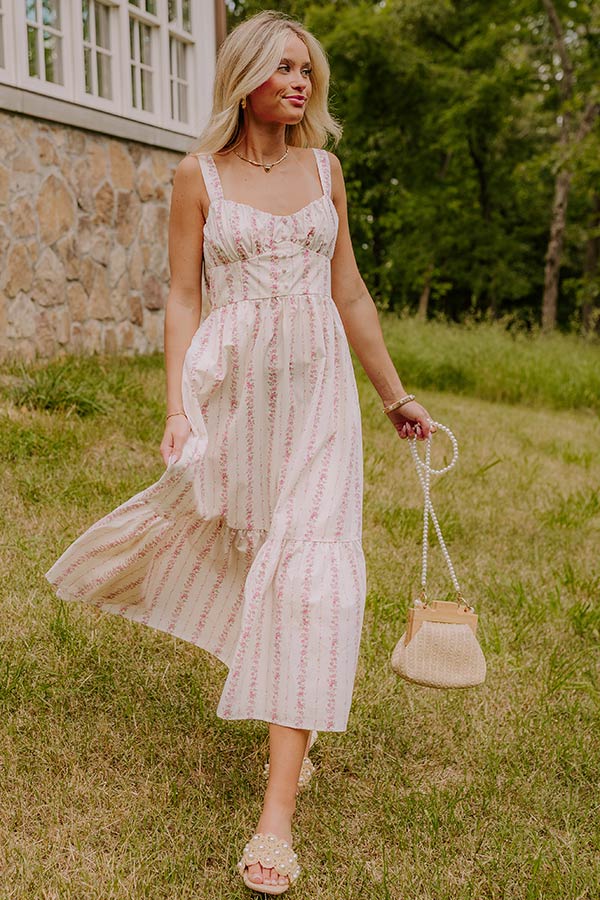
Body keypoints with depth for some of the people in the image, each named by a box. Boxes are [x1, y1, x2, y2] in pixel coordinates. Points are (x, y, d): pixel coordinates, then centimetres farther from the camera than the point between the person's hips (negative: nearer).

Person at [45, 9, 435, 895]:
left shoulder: (324, 168, 9)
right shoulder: (198, 175, 2)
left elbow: (350, 293, 13)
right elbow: (183, 299, 0)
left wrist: (395, 395, 15)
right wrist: (178, 409, -10)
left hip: (317, 388, 1)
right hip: (232, 387, -1)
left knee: (310, 574, -9)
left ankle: (277, 815, -5)